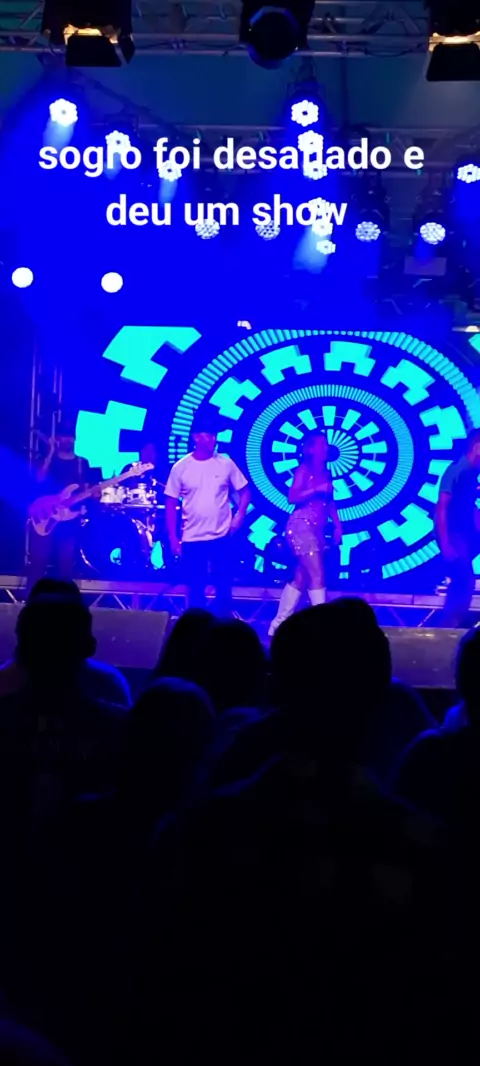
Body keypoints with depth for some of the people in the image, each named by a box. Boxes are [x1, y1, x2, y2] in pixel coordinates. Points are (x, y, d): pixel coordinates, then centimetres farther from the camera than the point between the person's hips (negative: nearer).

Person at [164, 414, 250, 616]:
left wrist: (239, 516, -6)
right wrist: (173, 538, -3)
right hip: (192, 539, -1)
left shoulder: (225, 463, 0)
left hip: (221, 537, 1)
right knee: (196, 589, 7)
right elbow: (171, 504, 1)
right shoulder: (180, 467, -3)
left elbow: (244, 492, 10)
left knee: (223, 586, 6)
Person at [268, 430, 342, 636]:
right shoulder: (304, 469, -5)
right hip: (302, 526, -8)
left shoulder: (325, 472, 17)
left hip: (317, 529, 8)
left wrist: (337, 525, 8)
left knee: (301, 578, 8)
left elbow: (329, 501, 17)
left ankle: (279, 624, 13)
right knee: (317, 575, -11)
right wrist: (316, 489, -20)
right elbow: (292, 497, -15)